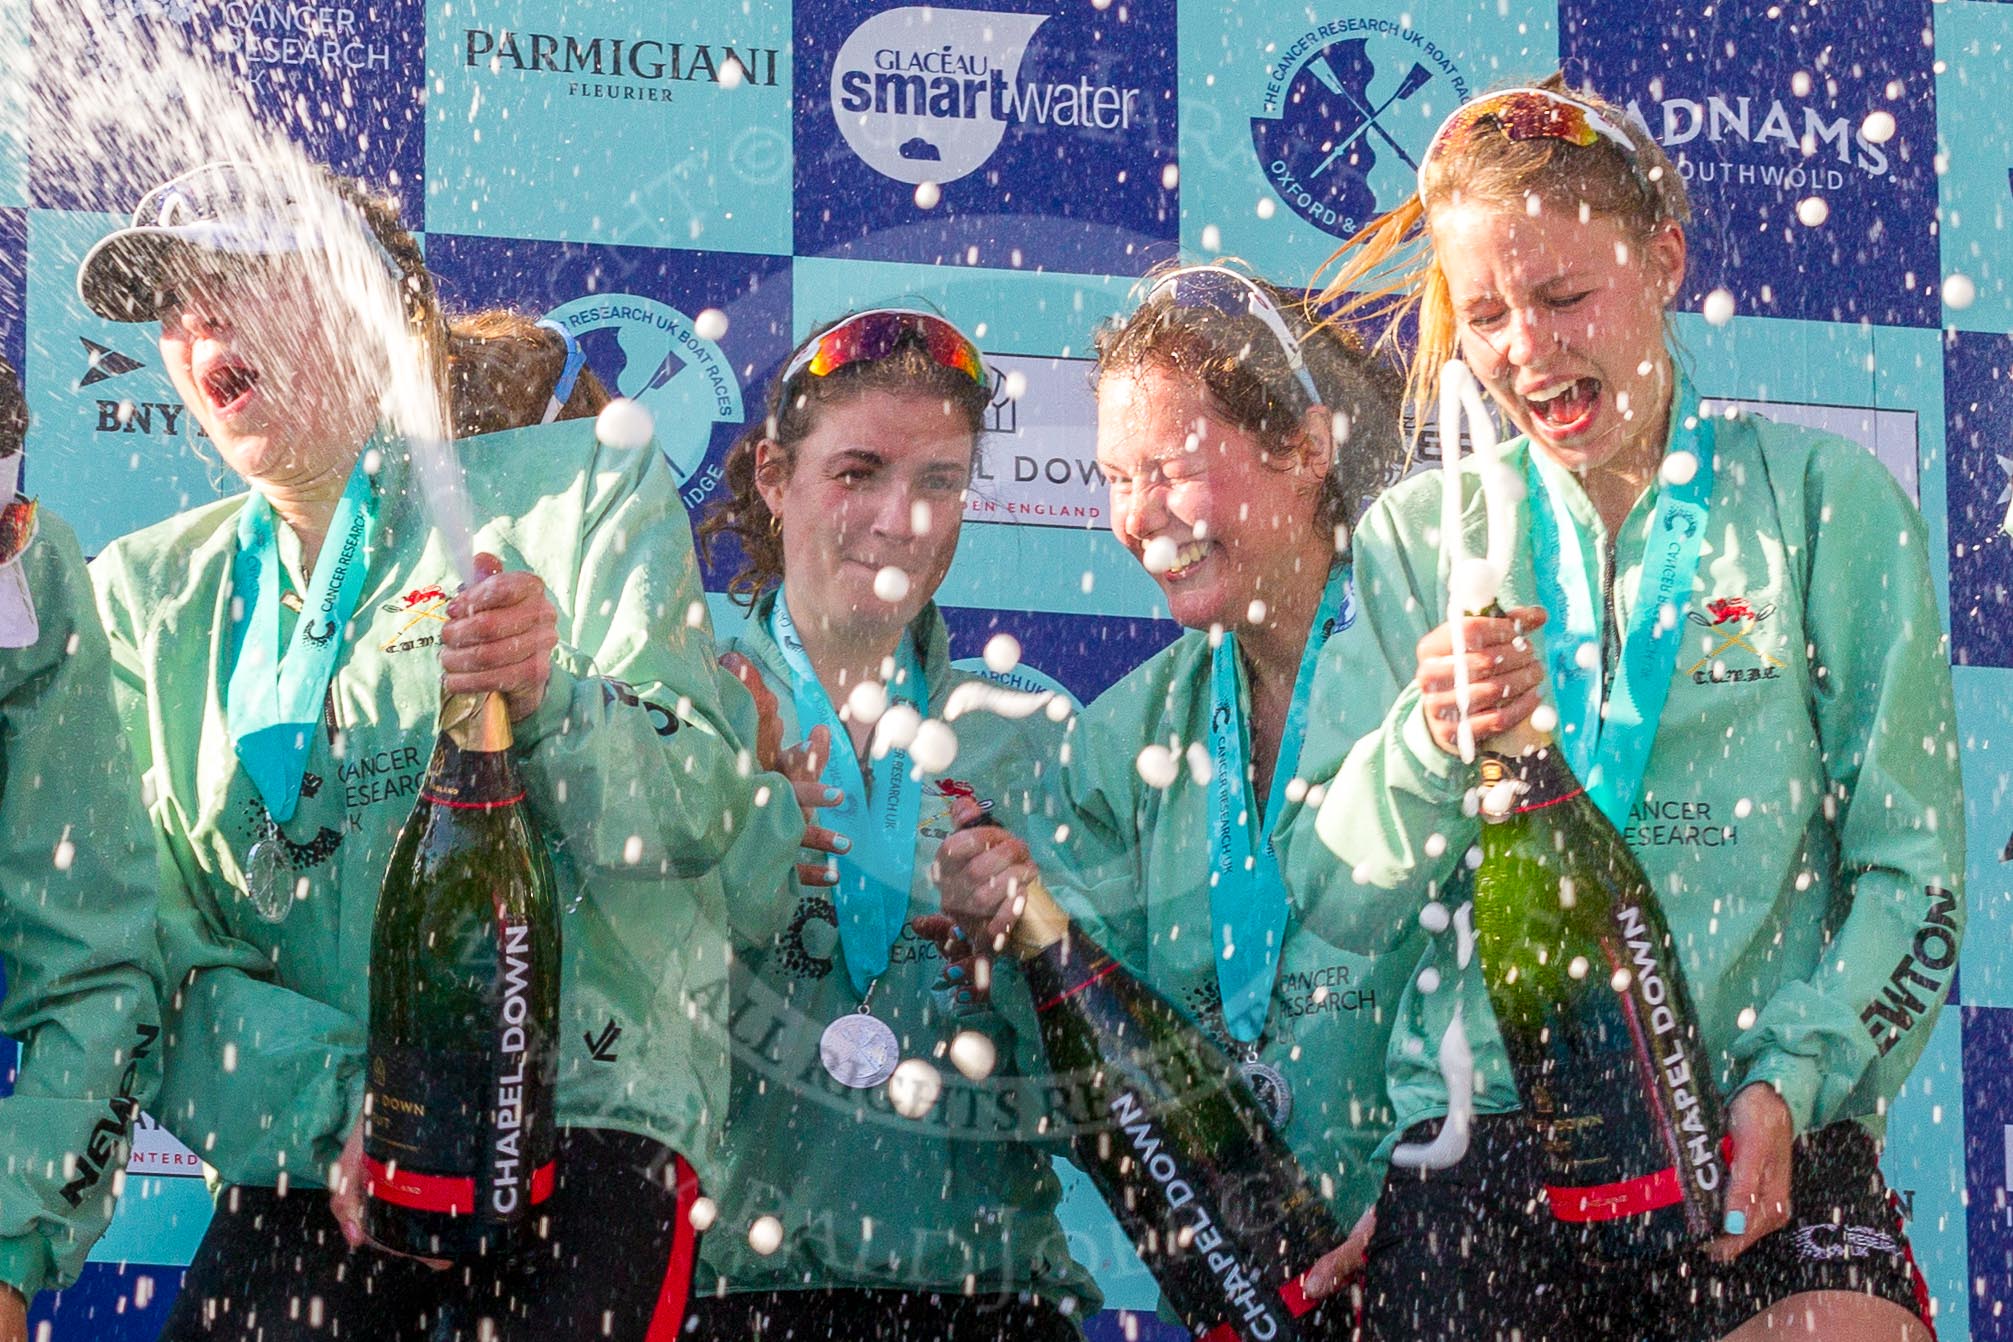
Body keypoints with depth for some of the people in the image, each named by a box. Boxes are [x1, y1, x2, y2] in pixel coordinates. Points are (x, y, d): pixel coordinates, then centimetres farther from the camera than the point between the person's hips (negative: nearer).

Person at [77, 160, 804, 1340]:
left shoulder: (586, 485, 8)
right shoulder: (147, 592, 17)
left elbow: (698, 817, 0)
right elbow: (144, 949, 8)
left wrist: (549, 702, -20)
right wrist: (335, 1102, -9)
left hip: (588, 1111, -2)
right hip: (305, 1148, 2)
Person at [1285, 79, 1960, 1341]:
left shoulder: (1824, 502, 7)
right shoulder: (1414, 542, 12)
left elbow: (1913, 874, 4)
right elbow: (1327, 908, 6)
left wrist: (1786, 1085, -10)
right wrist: (1428, 745, -12)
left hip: (1761, 1145, -2)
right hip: (1480, 1133, 2)